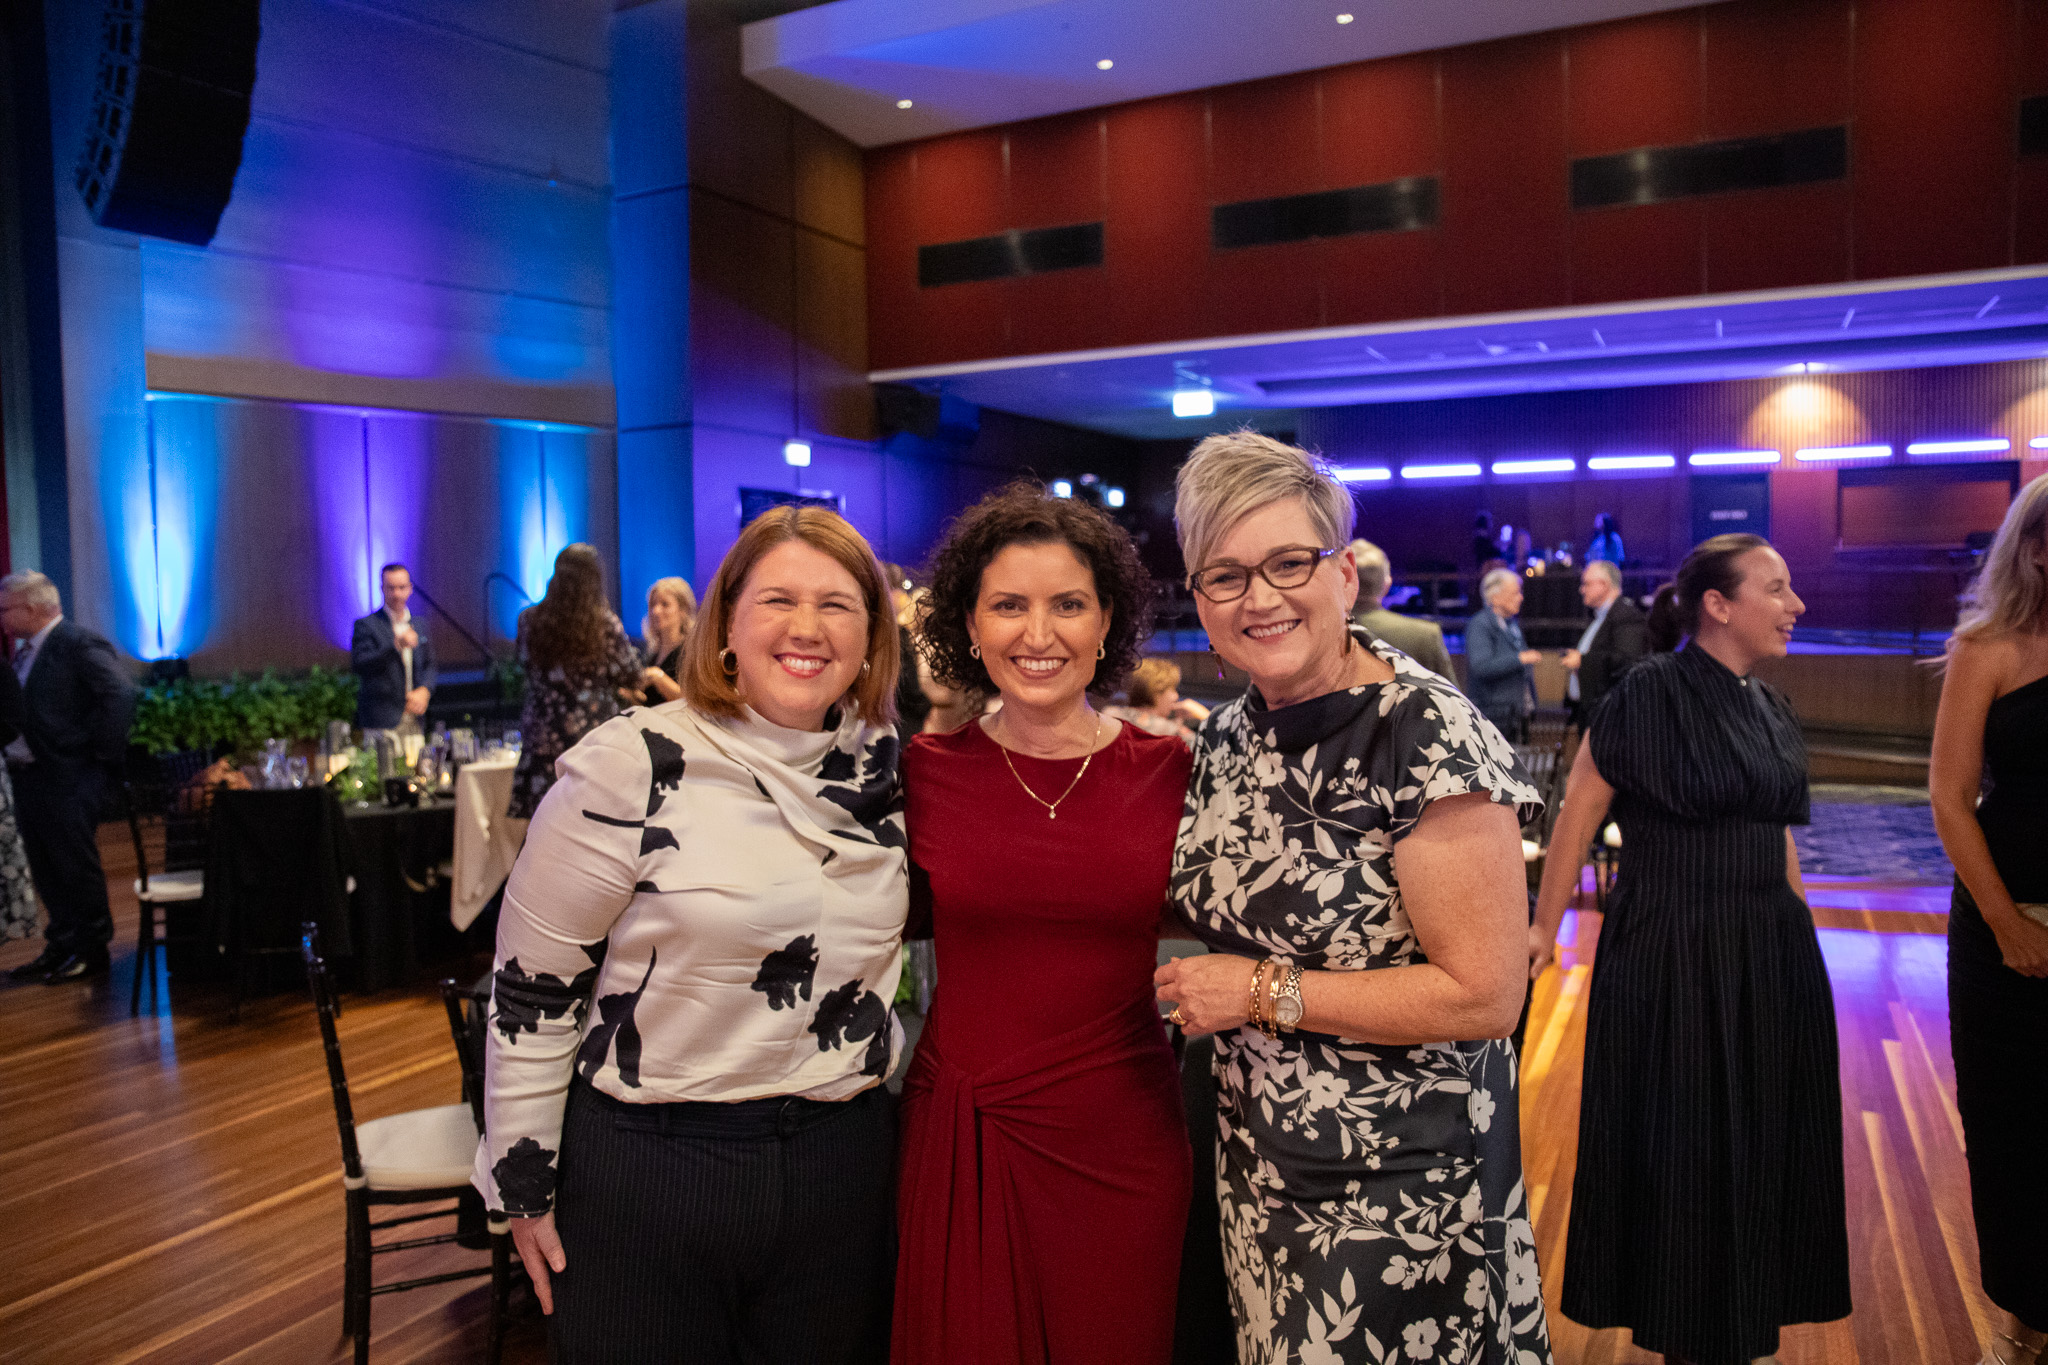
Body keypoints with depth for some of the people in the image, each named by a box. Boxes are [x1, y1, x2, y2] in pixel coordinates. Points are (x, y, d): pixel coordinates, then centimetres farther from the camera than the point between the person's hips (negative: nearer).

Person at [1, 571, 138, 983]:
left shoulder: (80, 644, -14)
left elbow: (121, 695, -23)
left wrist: (99, 752, -20)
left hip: (73, 778, -9)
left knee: (76, 866, 0)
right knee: (46, 868, 15)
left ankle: (91, 949, 13)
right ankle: (61, 945, 28)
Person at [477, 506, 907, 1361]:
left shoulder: (888, 767, 0)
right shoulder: (633, 767, -15)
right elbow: (533, 977, -9)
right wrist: (522, 1180, -4)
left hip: (841, 1161, 4)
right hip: (646, 1163, -4)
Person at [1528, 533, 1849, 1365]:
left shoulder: (1770, 710, 7)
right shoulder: (1652, 691, -15)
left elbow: (1779, 835, 16)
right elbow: (1577, 815, -13)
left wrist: (1801, 934, 18)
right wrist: (1544, 929, -10)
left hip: (1770, 954, 7)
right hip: (1671, 954, -7)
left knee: (1759, 1143, 18)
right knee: (1678, 1151, 8)